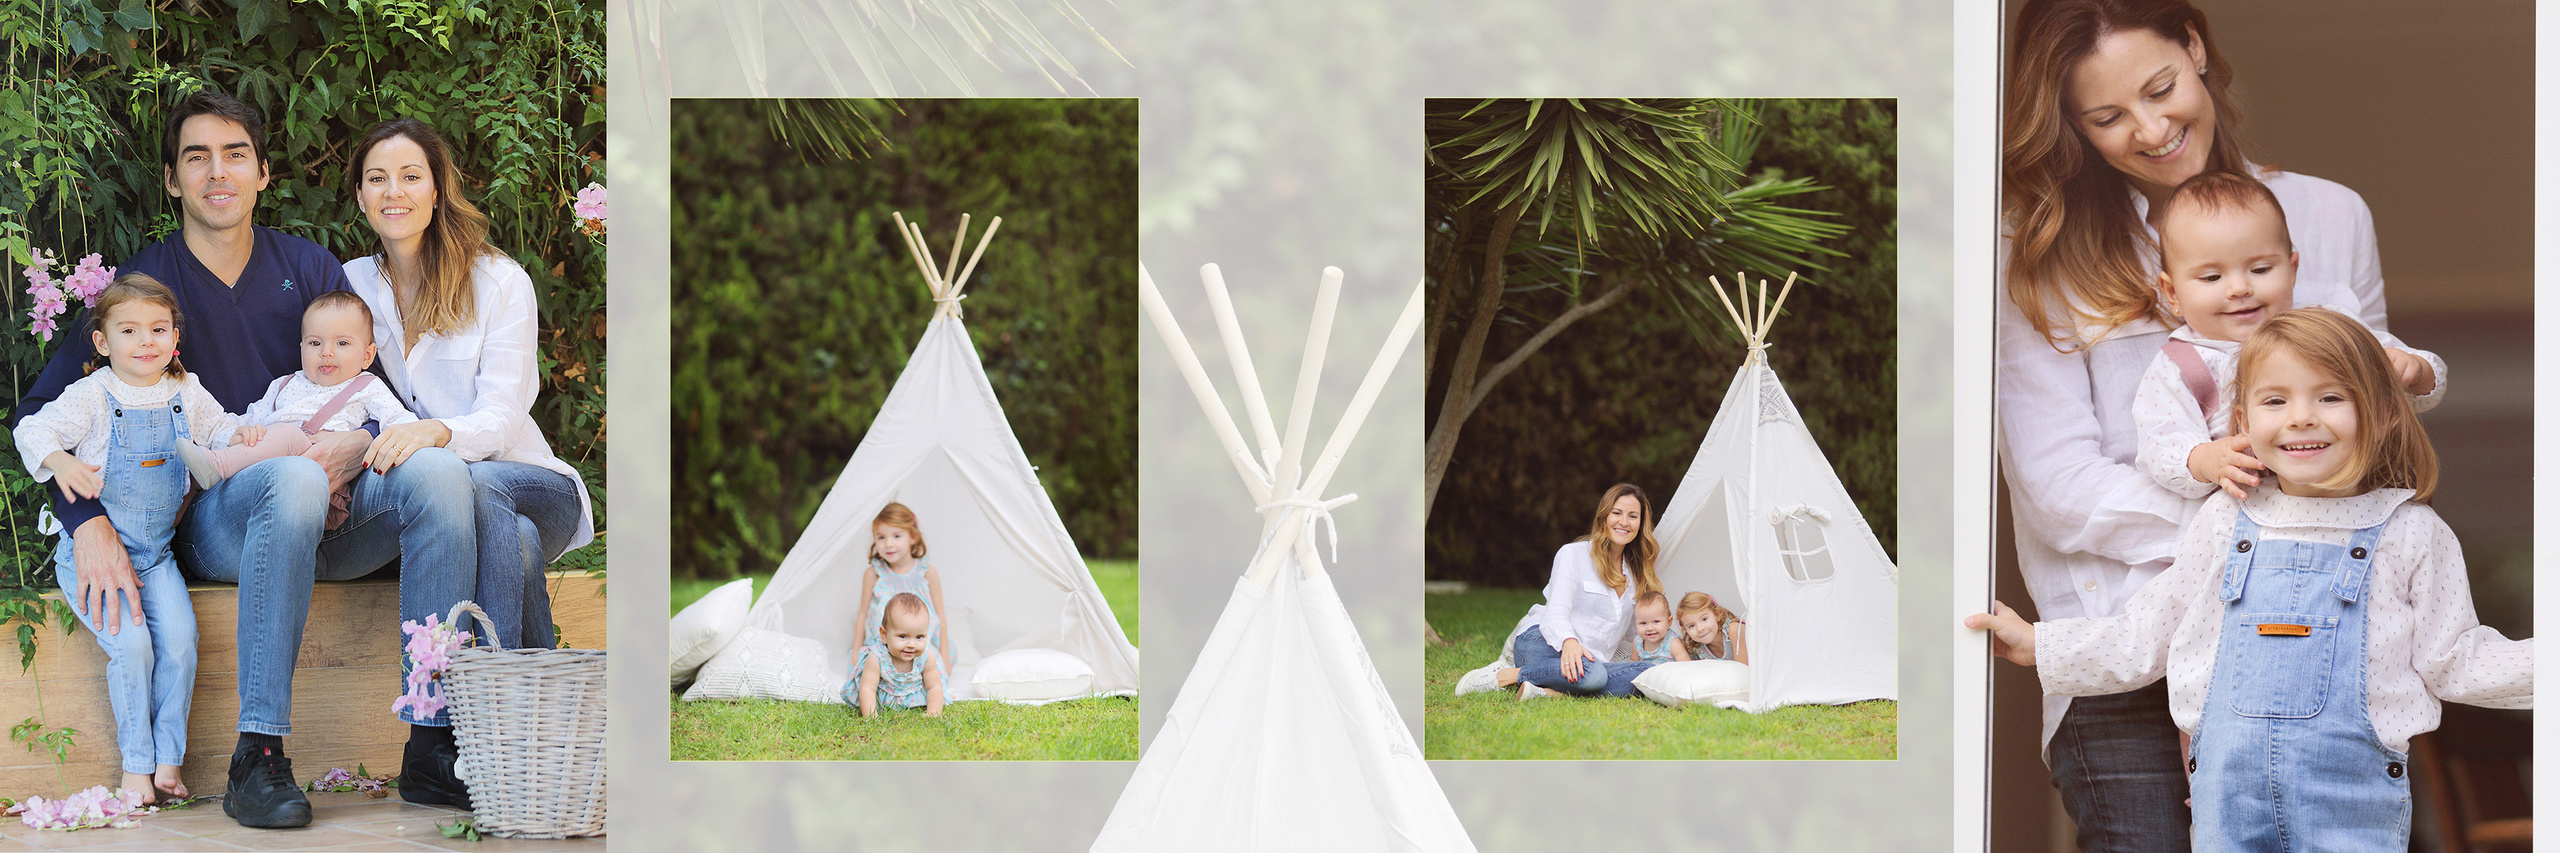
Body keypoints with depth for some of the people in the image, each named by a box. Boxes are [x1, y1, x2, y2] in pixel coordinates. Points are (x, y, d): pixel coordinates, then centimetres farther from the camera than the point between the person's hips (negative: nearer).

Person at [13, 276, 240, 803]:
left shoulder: (186, 394, 8)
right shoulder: (92, 396, -6)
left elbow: (220, 428, 22)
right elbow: (32, 431, -9)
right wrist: (60, 461, -30)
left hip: (155, 552, 4)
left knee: (180, 640, -15)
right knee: (131, 644, -19)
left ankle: (168, 761, -2)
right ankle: (136, 766, -5)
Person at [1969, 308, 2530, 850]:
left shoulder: (2409, 533, 1)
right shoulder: (2226, 524, 7)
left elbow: (2453, 659, 3)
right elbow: (2148, 636, 15)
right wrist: (2038, 645, 13)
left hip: (2352, 799, -2)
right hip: (2229, 792, 2)